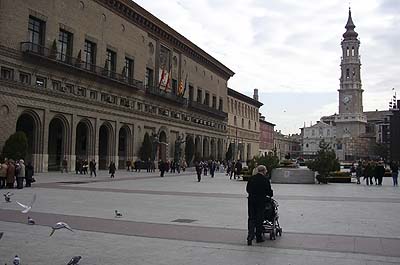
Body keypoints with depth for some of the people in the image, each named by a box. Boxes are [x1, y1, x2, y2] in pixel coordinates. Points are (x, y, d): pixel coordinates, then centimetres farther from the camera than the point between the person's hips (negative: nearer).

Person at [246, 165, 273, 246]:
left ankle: (250, 236, -5)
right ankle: (258, 237, 15)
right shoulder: (265, 180, -7)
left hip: (251, 200, 3)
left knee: (251, 218, 8)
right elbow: (269, 191, -2)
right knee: (259, 219, 7)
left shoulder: (251, 178, 4)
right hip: (260, 201, -3)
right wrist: (270, 194, 20)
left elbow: (247, 189, 11)